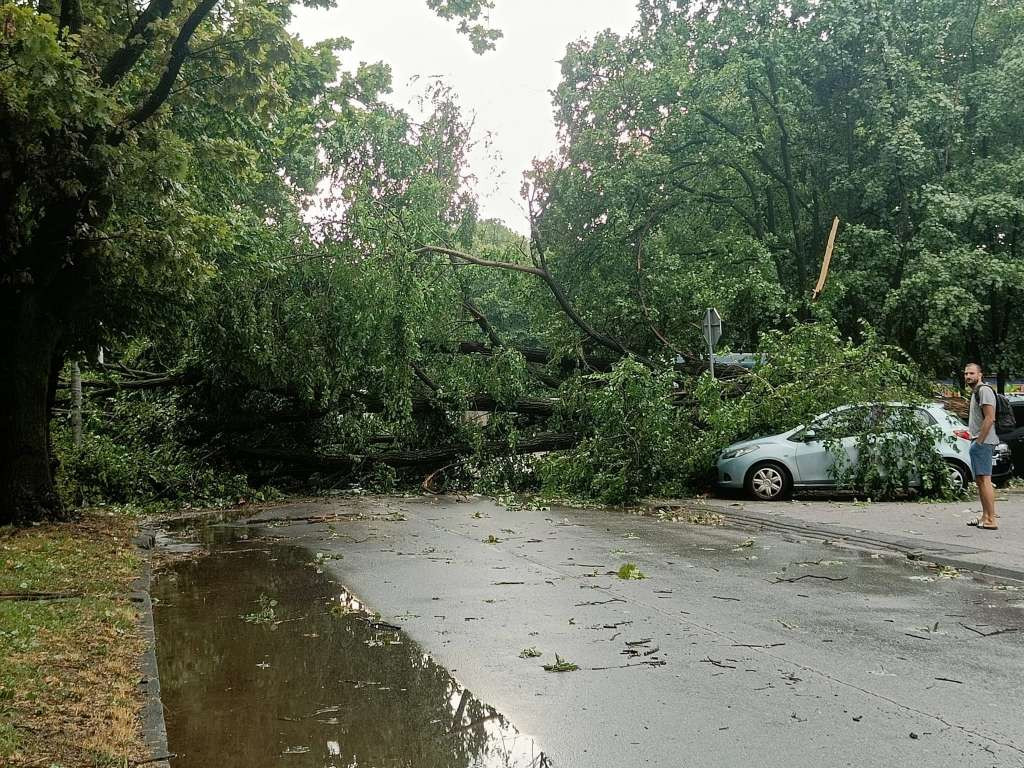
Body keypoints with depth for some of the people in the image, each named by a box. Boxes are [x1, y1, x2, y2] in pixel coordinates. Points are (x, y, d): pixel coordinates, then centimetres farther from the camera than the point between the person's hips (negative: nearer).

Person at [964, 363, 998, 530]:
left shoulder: (984, 390, -11)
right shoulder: (975, 392, 21)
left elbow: (990, 418, -20)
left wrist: (979, 441, -19)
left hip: (982, 442, -11)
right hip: (978, 442, 11)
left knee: (984, 480, -12)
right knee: (980, 480, 14)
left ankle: (991, 520, -13)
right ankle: (985, 516, 20)